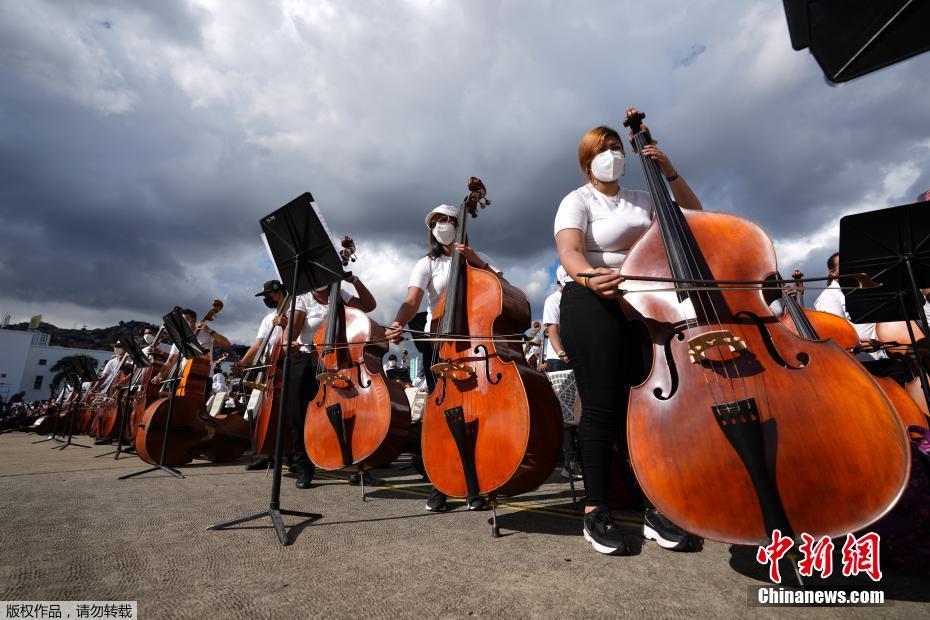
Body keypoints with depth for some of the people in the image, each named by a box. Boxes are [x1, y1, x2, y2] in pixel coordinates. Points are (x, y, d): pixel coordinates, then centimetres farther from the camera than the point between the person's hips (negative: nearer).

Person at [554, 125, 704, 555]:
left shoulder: (642, 199, 22)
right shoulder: (577, 201, 2)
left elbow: (692, 213, 23)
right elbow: (568, 251, -16)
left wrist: (670, 173, 10)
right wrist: (588, 276, -39)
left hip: (639, 305, 6)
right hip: (591, 305, -5)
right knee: (601, 406, -8)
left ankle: (655, 510, 9)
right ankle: (596, 513, 2)